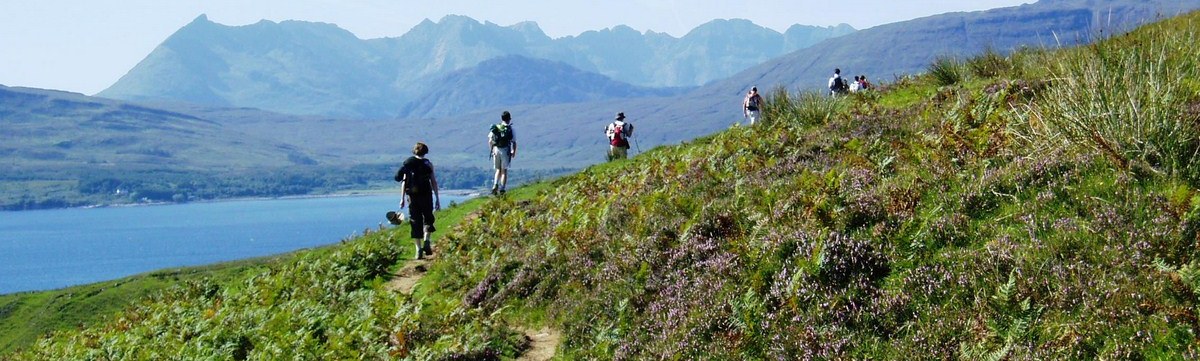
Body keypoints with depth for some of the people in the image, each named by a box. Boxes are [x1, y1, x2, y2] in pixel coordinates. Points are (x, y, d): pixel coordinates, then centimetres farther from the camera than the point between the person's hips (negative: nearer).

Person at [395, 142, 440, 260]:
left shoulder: (408, 163, 7)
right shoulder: (428, 164, 3)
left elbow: (404, 181, 3)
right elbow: (434, 182, -1)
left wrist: (402, 198, 7)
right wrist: (437, 199, 2)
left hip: (412, 196, 2)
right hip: (426, 195, -1)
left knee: (415, 223, 7)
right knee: (428, 219, 11)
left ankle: (419, 250, 3)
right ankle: (427, 242, -13)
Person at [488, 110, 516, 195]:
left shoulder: (495, 128, 3)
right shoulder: (510, 129, -5)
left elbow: (490, 141, 2)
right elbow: (514, 143, -4)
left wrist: (492, 150, 17)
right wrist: (514, 152, 12)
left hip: (496, 150, 2)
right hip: (505, 150, -2)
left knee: (498, 170, 17)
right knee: (504, 171, 9)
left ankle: (495, 186, -3)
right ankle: (502, 189, 4)